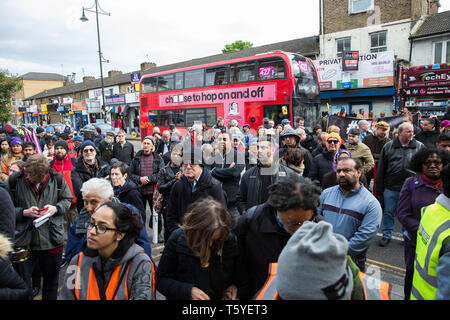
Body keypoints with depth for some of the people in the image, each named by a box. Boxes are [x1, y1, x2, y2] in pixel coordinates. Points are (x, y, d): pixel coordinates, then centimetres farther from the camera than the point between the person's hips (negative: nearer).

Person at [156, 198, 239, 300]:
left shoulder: (230, 239, -7)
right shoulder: (177, 239, -11)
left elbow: (236, 275, 10)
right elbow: (161, 279, -5)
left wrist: (233, 285, -9)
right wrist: (188, 291, -17)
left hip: (221, 297, 1)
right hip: (182, 297, 0)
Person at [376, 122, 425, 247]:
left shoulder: (420, 147, 1)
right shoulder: (388, 146, 0)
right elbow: (381, 168, 3)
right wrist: (379, 188, 1)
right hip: (391, 187, 0)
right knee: (388, 212, 9)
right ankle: (387, 235, 24)